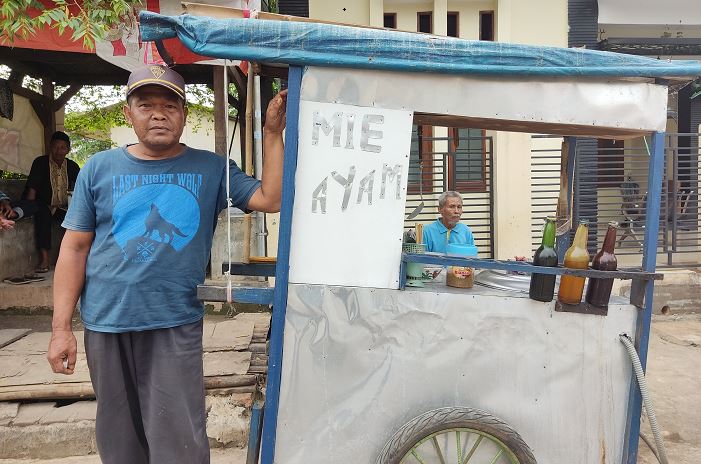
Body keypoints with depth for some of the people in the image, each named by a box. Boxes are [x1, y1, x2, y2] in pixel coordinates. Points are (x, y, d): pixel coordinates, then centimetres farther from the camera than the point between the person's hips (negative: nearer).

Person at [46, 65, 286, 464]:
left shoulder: (211, 168, 1)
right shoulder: (100, 168, 3)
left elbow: (271, 199, -8)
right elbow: (75, 248, 3)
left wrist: (272, 133, -12)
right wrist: (61, 327, 0)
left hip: (176, 326, -2)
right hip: (105, 325, 2)